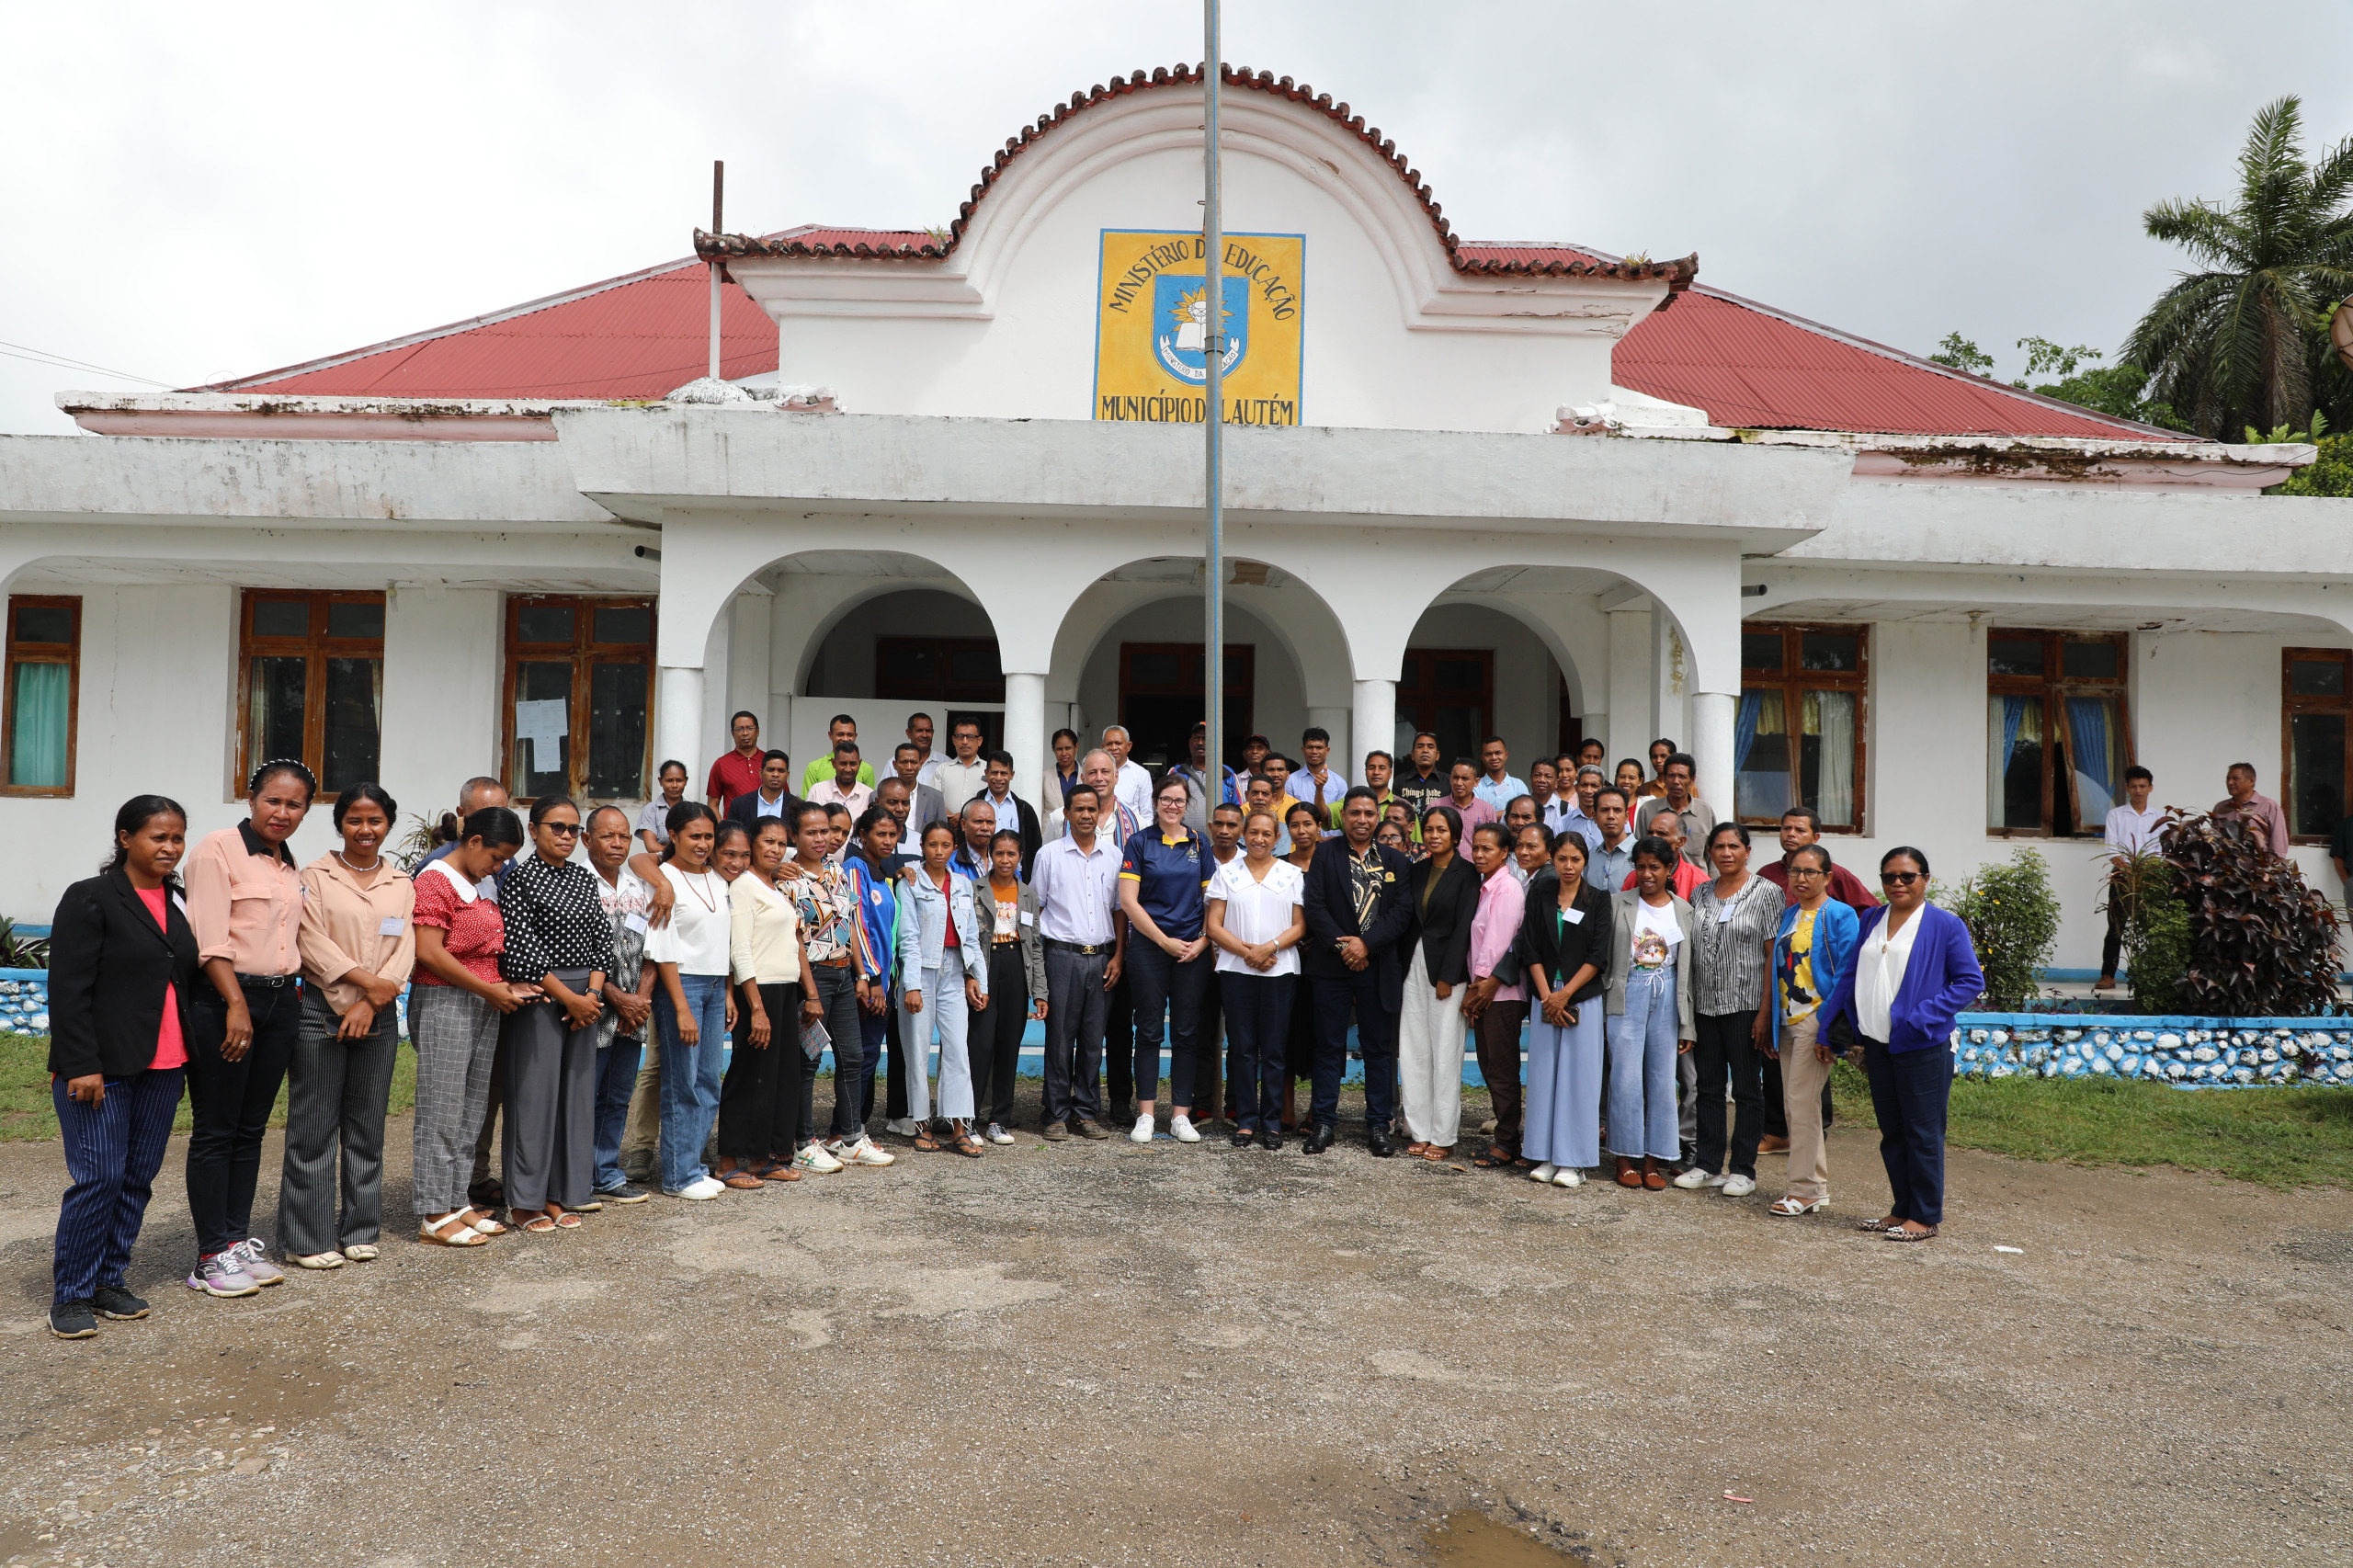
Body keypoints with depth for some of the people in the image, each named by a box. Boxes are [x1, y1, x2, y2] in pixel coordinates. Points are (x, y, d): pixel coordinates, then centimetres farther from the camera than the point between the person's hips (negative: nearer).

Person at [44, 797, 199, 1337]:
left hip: (163, 1068, 6)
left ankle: (110, 1281, 21)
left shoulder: (179, 903, 13)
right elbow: (68, 991, -10)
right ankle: (70, 1295, 7)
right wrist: (81, 1065, -16)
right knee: (99, 1177, -6)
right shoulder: (90, 899, -6)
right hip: (102, 1069, -6)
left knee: (139, 1177, 9)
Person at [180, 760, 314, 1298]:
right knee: (215, 1131, 0)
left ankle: (239, 1240, 20)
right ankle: (211, 1257, 6)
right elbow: (211, 940, -14)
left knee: (251, 1129, 12)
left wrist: (295, 990, 10)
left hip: (280, 1001, 7)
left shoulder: (290, 866, 15)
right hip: (224, 1000, -7)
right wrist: (237, 1005, -18)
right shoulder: (219, 849, -7)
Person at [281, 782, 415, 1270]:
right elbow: (314, 943, -9)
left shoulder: (401, 884, 10)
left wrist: (371, 1004, -10)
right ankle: (309, 1238, 9)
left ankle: (360, 1231, 18)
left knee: (367, 1127, 8)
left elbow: (404, 952, 3)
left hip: (379, 1016, 3)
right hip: (321, 1011, -3)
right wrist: (368, 980, -16)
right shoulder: (316, 876, 1)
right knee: (314, 1128, 0)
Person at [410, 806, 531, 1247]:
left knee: (472, 1111, 11)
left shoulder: (486, 884, 17)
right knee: (442, 1111, -3)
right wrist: (488, 989, -16)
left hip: (485, 1006, 9)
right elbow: (428, 951, -18)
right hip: (444, 1003, -9)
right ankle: (434, 1215, 4)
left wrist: (508, 985, 6)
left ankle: (459, 1202, 20)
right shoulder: (436, 879, -10)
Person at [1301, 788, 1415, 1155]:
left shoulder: (1396, 862, 8)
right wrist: (1341, 947, -12)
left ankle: (1378, 1125, 14)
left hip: (1379, 967, 1)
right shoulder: (1324, 854, 5)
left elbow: (1402, 910, -1)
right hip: (1332, 964, -1)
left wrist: (1367, 943, -12)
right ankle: (1324, 1122, 12)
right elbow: (1314, 904, -3)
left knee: (1379, 1048, 5)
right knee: (1329, 1046, 4)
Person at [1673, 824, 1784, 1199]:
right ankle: (1708, 1165, 19)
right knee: (1707, 1086, 9)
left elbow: (1774, 955, -8)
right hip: (1704, 1005, 5)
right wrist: (1686, 1008, 7)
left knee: (1747, 1087, 3)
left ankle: (1743, 1169, 12)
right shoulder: (1701, 894, 11)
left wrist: (1765, 1011, -14)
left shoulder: (1765, 892, -4)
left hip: (1745, 1005, -5)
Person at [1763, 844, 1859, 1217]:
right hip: (1788, 1021, 7)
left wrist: (1829, 1032, -16)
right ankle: (1817, 1185, 19)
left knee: (1801, 1101, -8)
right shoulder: (1789, 914, 14)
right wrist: (1769, 1023, 15)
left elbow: (1845, 979, -12)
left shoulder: (1840, 916, -7)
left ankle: (1805, 1189, 1)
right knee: (1792, 1104, 9)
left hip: (1816, 1019, -7)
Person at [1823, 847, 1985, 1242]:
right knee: (1891, 1131, 13)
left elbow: (1971, 981, -8)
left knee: (1922, 1132, 1)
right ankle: (1901, 1209, 24)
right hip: (1877, 1044, 6)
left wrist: (1923, 1016, -17)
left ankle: (1925, 1216, 12)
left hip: (1921, 1047, -6)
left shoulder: (1945, 925, -6)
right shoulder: (1871, 921, 11)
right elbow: (1852, 975, 16)